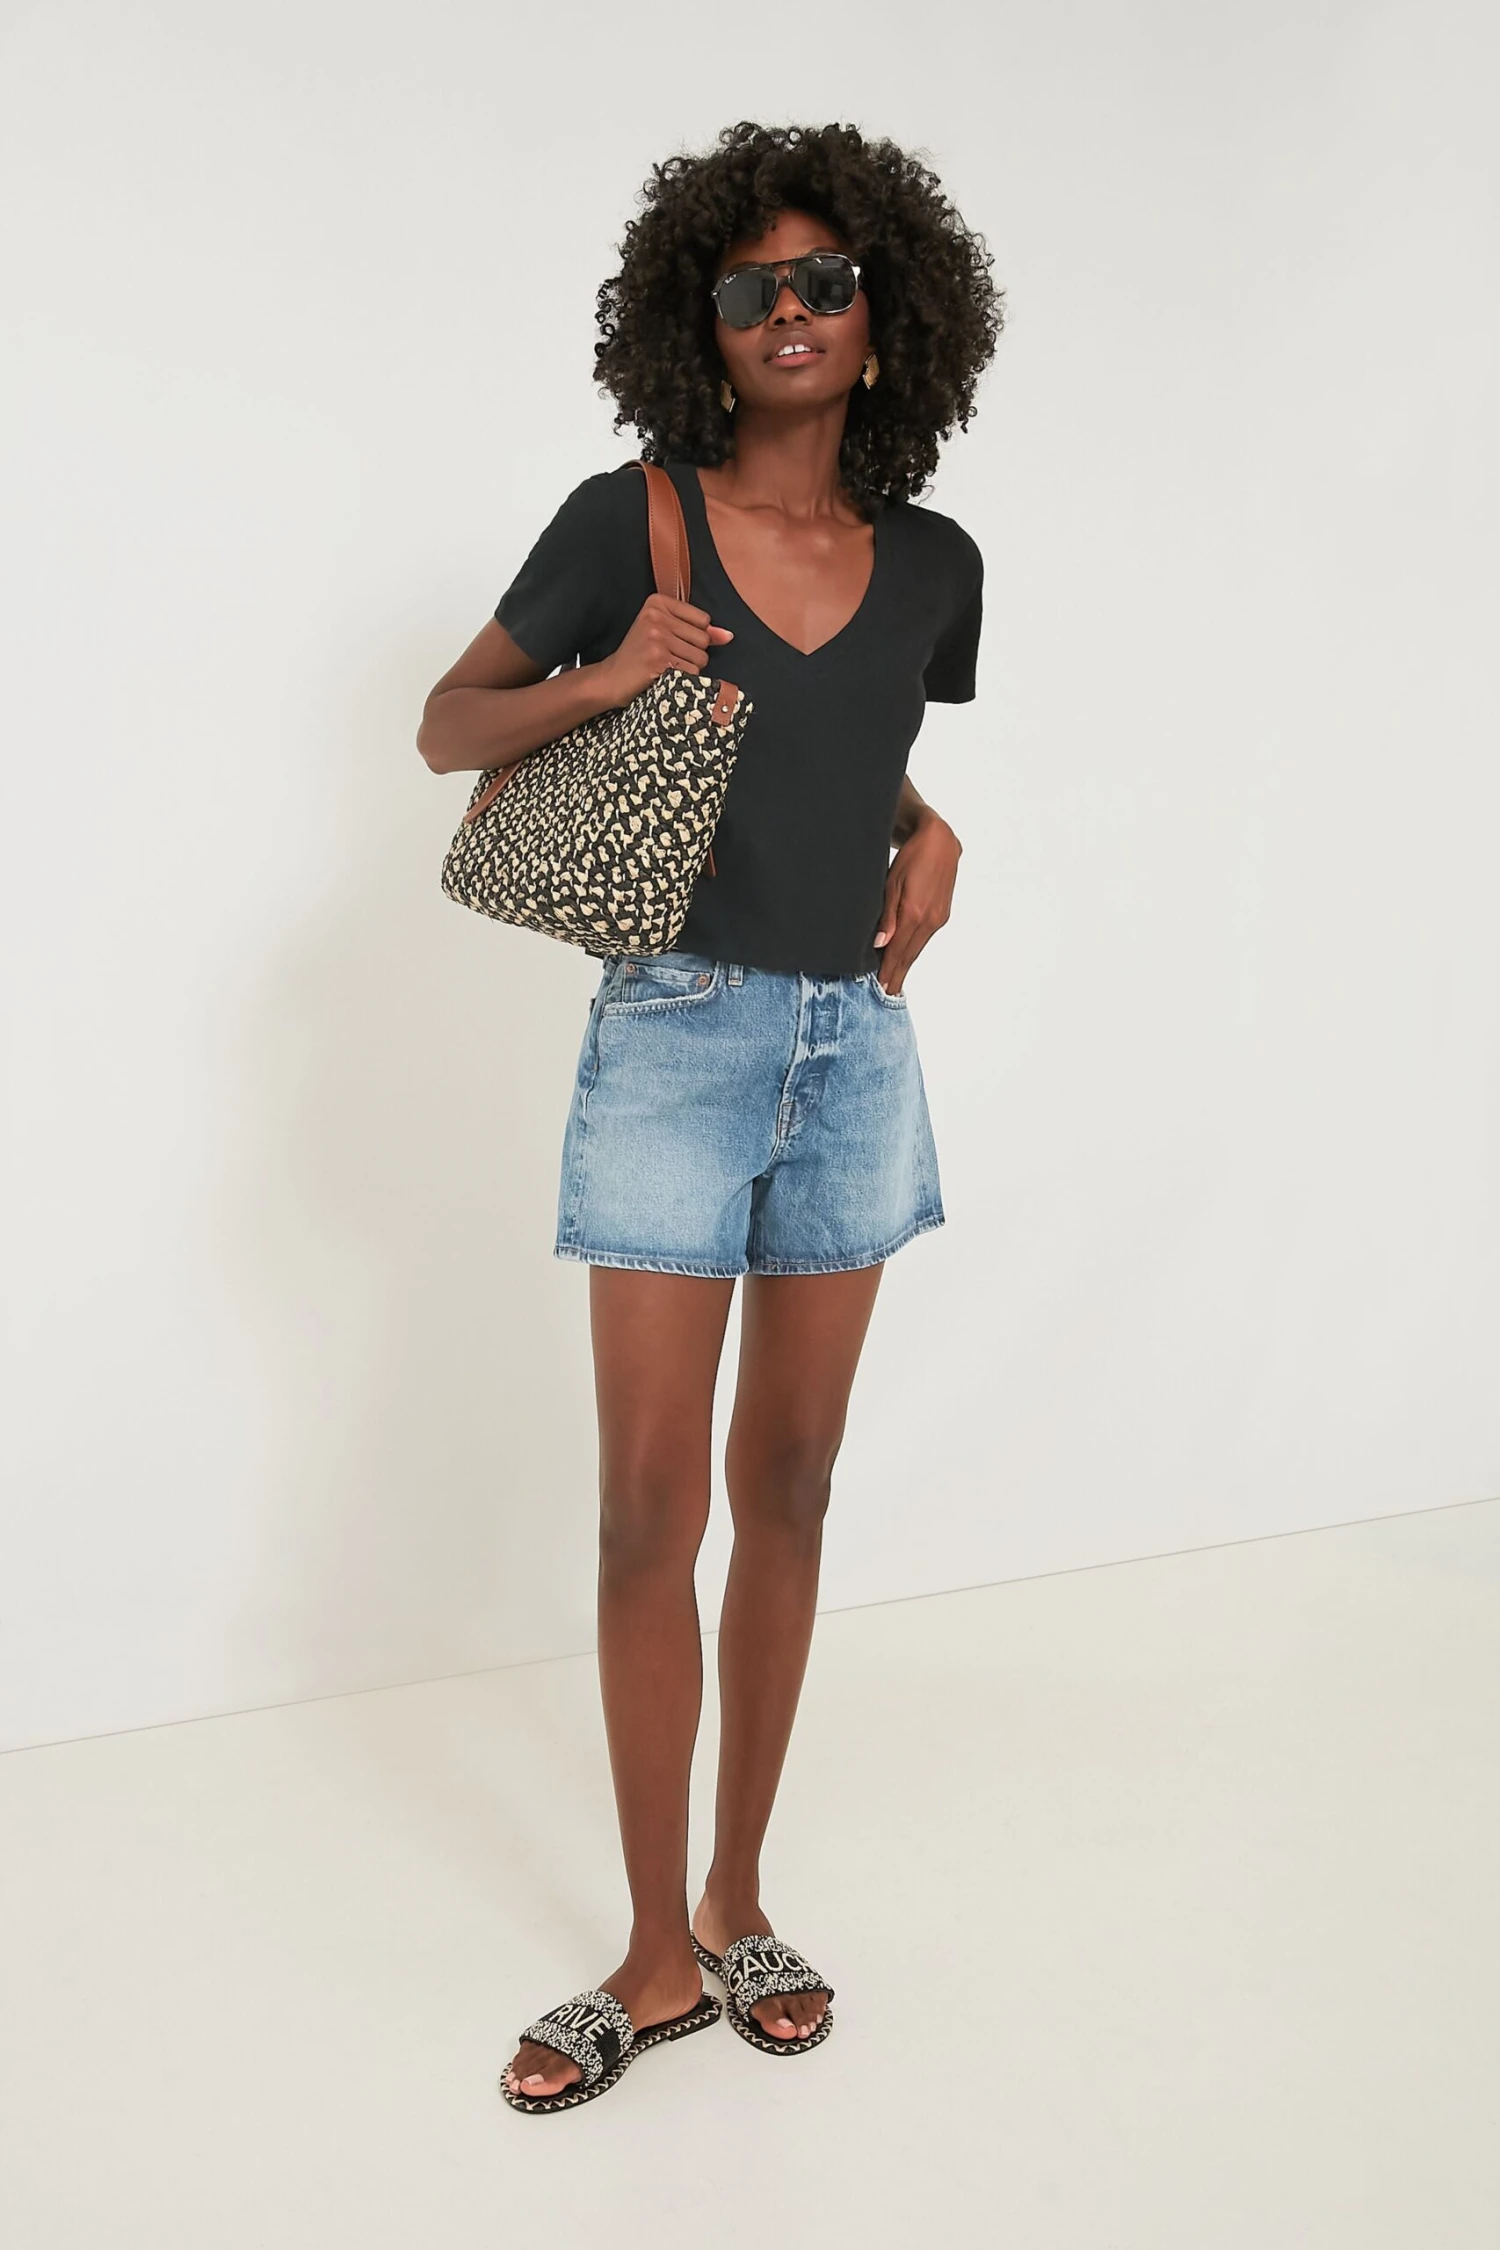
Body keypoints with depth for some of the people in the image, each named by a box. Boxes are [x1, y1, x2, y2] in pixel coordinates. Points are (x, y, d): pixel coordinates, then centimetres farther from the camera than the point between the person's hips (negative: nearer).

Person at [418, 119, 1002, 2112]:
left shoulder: (935, 564, 7)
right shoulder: (629, 519, -3)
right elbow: (448, 727, 4)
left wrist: (928, 829, 4)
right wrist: (602, 680, -15)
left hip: (854, 1049, 4)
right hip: (676, 1036, -3)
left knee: (788, 1488, 10)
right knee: (651, 1511, -2)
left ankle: (739, 1904, 26)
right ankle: (657, 1959, 15)